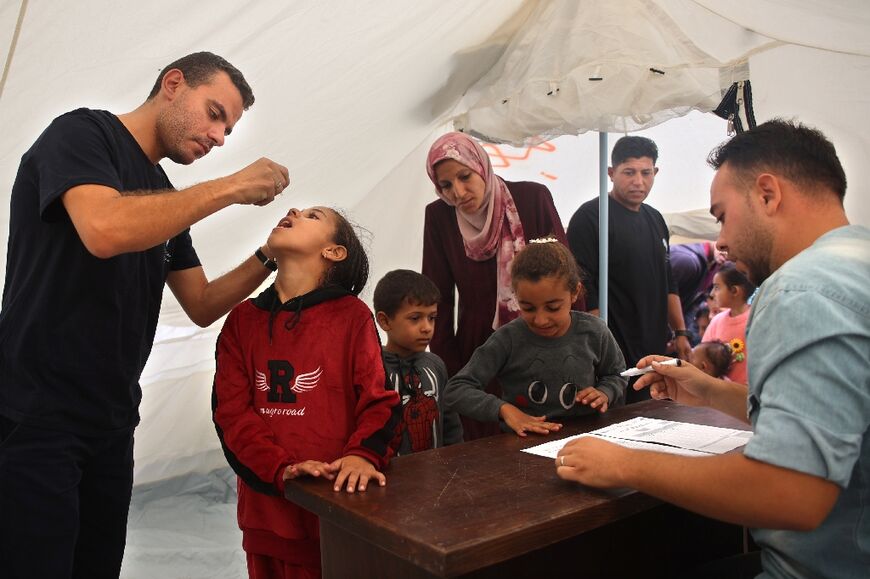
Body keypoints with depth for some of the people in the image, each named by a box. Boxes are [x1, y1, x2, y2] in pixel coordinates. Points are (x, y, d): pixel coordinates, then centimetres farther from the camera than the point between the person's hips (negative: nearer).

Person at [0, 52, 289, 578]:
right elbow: (104, 230, -30)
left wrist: (269, 256, -2)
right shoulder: (82, 132, -8)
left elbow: (202, 306, 14)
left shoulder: (165, 198, 14)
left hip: (112, 424, 8)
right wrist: (232, 188, -21)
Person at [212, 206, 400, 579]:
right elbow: (231, 411, -3)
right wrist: (282, 469, -17)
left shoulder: (352, 314, -2)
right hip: (268, 505, 3)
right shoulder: (242, 319, 5)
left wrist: (362, 454, -25)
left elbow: (378, 400, -5)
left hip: (341, 503, -2)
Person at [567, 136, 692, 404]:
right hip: (613, 354, -8)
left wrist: (680, 333, 15)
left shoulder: (655, 219, 15)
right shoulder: (589, 218, -10)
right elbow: (585, 292, -16)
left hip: (655, 350, 8)